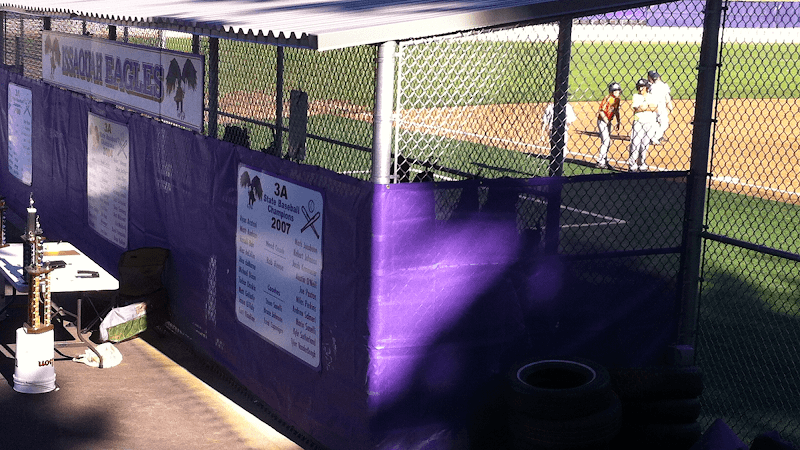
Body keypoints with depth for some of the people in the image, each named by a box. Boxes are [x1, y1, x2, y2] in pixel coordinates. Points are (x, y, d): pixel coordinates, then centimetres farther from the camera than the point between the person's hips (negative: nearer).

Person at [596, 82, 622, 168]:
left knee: (608, 142, 12)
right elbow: (601, 112, -22)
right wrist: (609, 122, -24)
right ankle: (601, 161, -8)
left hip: (609, 122, 8)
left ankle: (604, 160, 23)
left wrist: (618, 122, 12)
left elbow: (617, 111, 16)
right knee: (605, 141, -13)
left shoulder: (617, 99, 4)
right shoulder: (608, 99, -20)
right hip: (602, 121, -8)